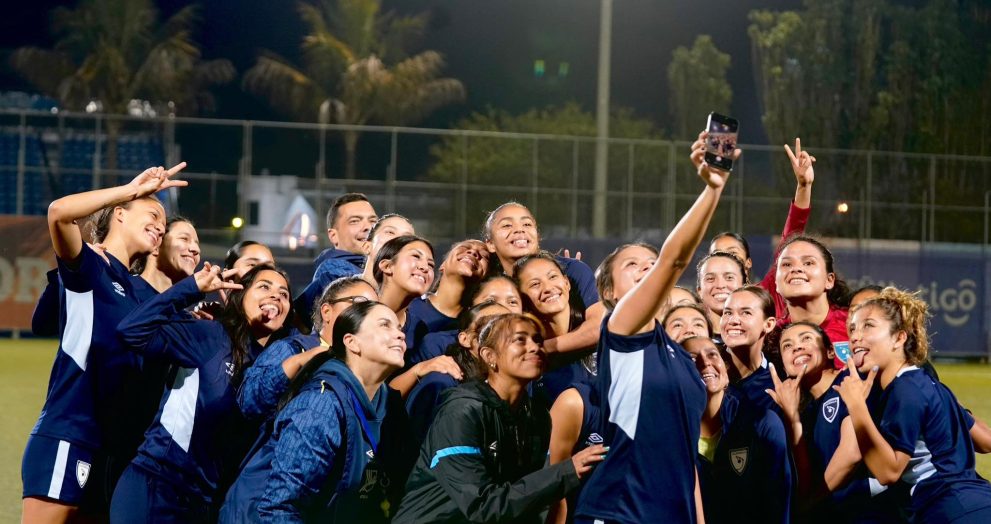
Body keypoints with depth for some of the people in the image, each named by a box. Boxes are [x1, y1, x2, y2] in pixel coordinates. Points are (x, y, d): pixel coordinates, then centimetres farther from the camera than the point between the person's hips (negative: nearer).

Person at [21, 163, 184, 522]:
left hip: (109, 442, 8)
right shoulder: (88, 266, -2)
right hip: (66, 434, -8)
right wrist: (133, 189, -12)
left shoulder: (142, 291, 20)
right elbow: (59, 212, -21)